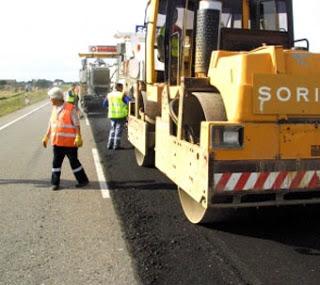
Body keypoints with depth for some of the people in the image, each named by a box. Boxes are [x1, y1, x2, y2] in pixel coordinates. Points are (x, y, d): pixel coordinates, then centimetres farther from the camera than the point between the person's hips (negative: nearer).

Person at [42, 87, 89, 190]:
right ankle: (55, 183, 19)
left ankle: (83, 180, 20)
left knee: (74, 161, 4)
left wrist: (78, 137, -17)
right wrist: (46, 137, 17)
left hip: (70, 142, -6)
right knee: (56, 162, 9)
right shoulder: (54, 109, 10)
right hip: (57, 142, 6)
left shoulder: (70, 108, -12)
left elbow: (77, 124, -12)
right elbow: (51, 124, 17)